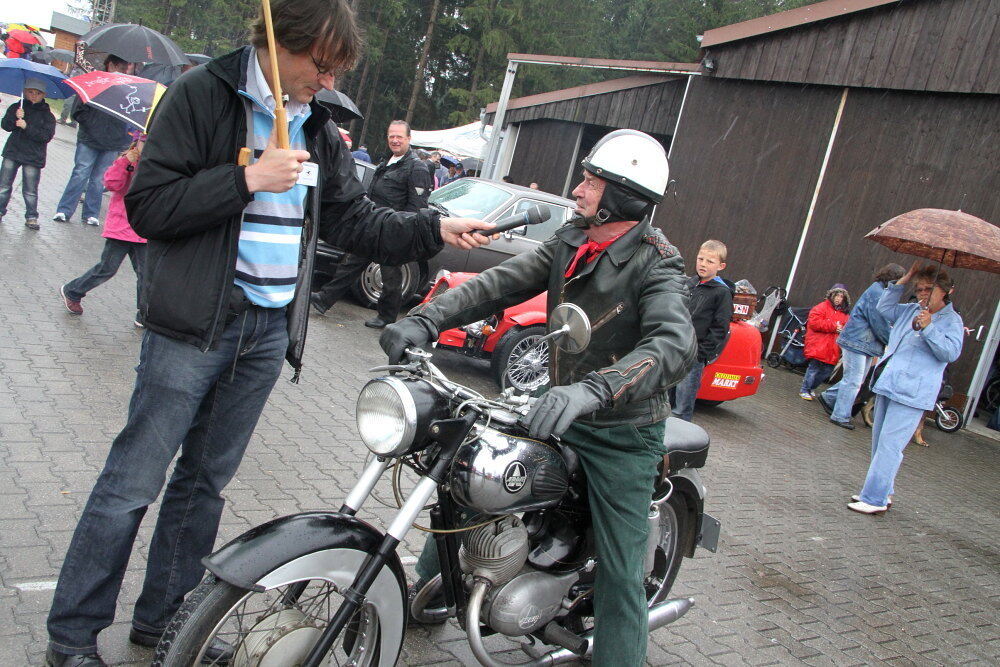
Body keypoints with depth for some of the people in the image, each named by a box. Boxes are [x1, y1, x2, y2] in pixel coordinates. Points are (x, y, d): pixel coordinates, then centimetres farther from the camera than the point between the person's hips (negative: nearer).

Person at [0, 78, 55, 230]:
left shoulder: (47, 115, 1)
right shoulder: (16, 107, 8)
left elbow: (47, 136, -11)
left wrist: (27, 127, -19)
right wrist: (15, 117, -19)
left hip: (33, 156, -3)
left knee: (30, 190, 0)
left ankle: (31, 217, 9)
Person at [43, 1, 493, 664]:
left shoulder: (319, 127, 11)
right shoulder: (203, 94, -8)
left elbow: (354, 218, 13)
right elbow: (147, 206, -13)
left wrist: (435, 229, 3)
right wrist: (248, 179, -19)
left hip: (270, 332, 6)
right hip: (195, 325, -6)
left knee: (206, 480, 16)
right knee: (134, 482, 1)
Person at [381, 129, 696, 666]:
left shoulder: (656, 264, -20)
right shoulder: (571, 242, 1)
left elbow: (675, 346, -37)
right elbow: (501, 283, -8)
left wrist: (591, 390, -53)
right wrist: (425, 320, -23)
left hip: (622, 435, -6)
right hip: (561, 412, 7)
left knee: (620, 570, -3)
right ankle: (428, 586, 34)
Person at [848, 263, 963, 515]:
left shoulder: (951, 320, -4)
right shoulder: (912, 310, 14)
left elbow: (951, 353, -15)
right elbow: (884, 307, 22)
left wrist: (928, 328, -26)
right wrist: (904, 280, 13)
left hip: (912, 392, -8)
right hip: (888, 384, 8)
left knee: (889, 445, -11)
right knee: (879, 443, 15)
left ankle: (875, 499, -7)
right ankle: (882, 492, 28)